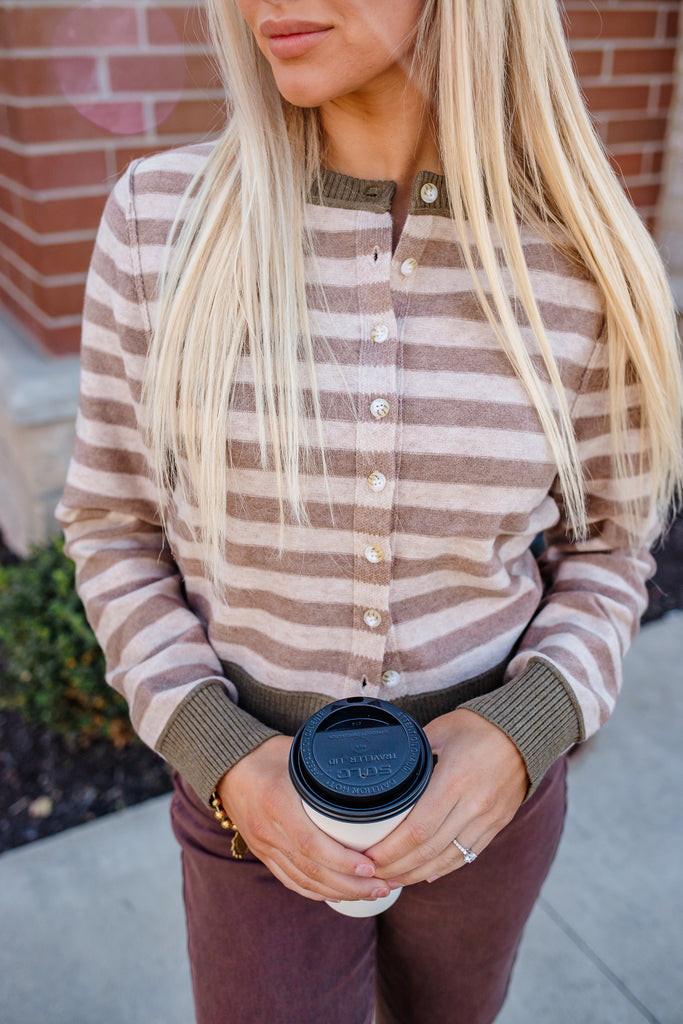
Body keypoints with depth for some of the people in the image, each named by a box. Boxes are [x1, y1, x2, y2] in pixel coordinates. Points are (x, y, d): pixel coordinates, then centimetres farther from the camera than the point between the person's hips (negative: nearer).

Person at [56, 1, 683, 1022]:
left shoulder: (579, 262, -15)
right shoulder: (162, 220, -17)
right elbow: (116, 525, -7)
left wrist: (525, 734, -21)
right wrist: (220, 758, -20)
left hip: (486, 783, 2)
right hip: (265, 800, -1)